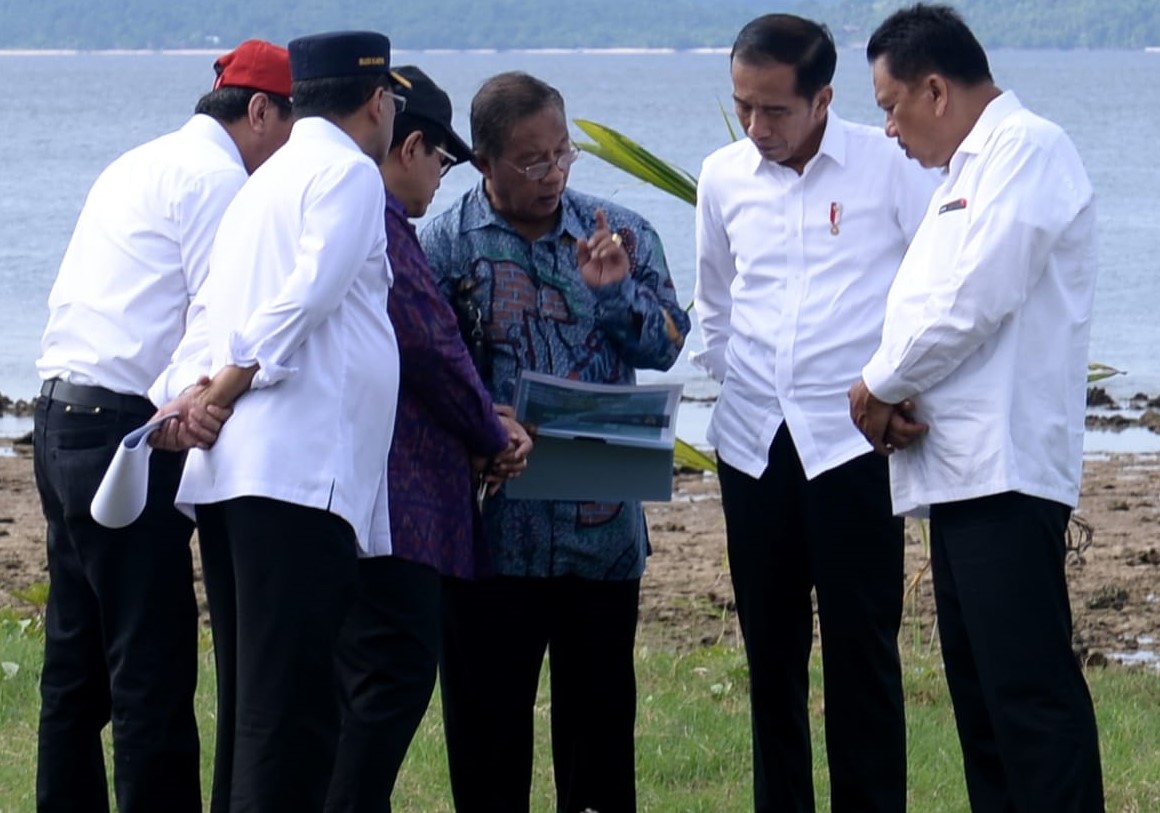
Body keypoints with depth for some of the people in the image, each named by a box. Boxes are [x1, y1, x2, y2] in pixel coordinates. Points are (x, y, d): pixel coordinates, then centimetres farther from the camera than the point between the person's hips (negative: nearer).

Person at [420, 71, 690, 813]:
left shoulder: (620, 235, 7)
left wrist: (614, 290, -13)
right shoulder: (445, 245, -1)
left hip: (602, 522, 2)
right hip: (492, 524, -2)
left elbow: (666, 345, 3)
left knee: (600, 710, 8)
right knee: (488, 719, 4)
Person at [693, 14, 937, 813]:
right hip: (753, 446, 4)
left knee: (862, 650, -3)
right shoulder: (723, 177, 6)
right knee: (771, 654, 8)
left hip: (853, 439, -4)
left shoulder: (890, 167, -7)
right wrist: (735, 381, 13)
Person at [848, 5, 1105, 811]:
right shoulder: (970, 170, 23)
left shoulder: (1028, 150, -8)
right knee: (981, 689, 10)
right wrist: (898, 395, 4)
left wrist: (881, 385, -5)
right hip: (961, 469, 10)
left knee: (1028, 687, -14)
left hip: (1007, 469, -10)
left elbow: (976, 298, -17)